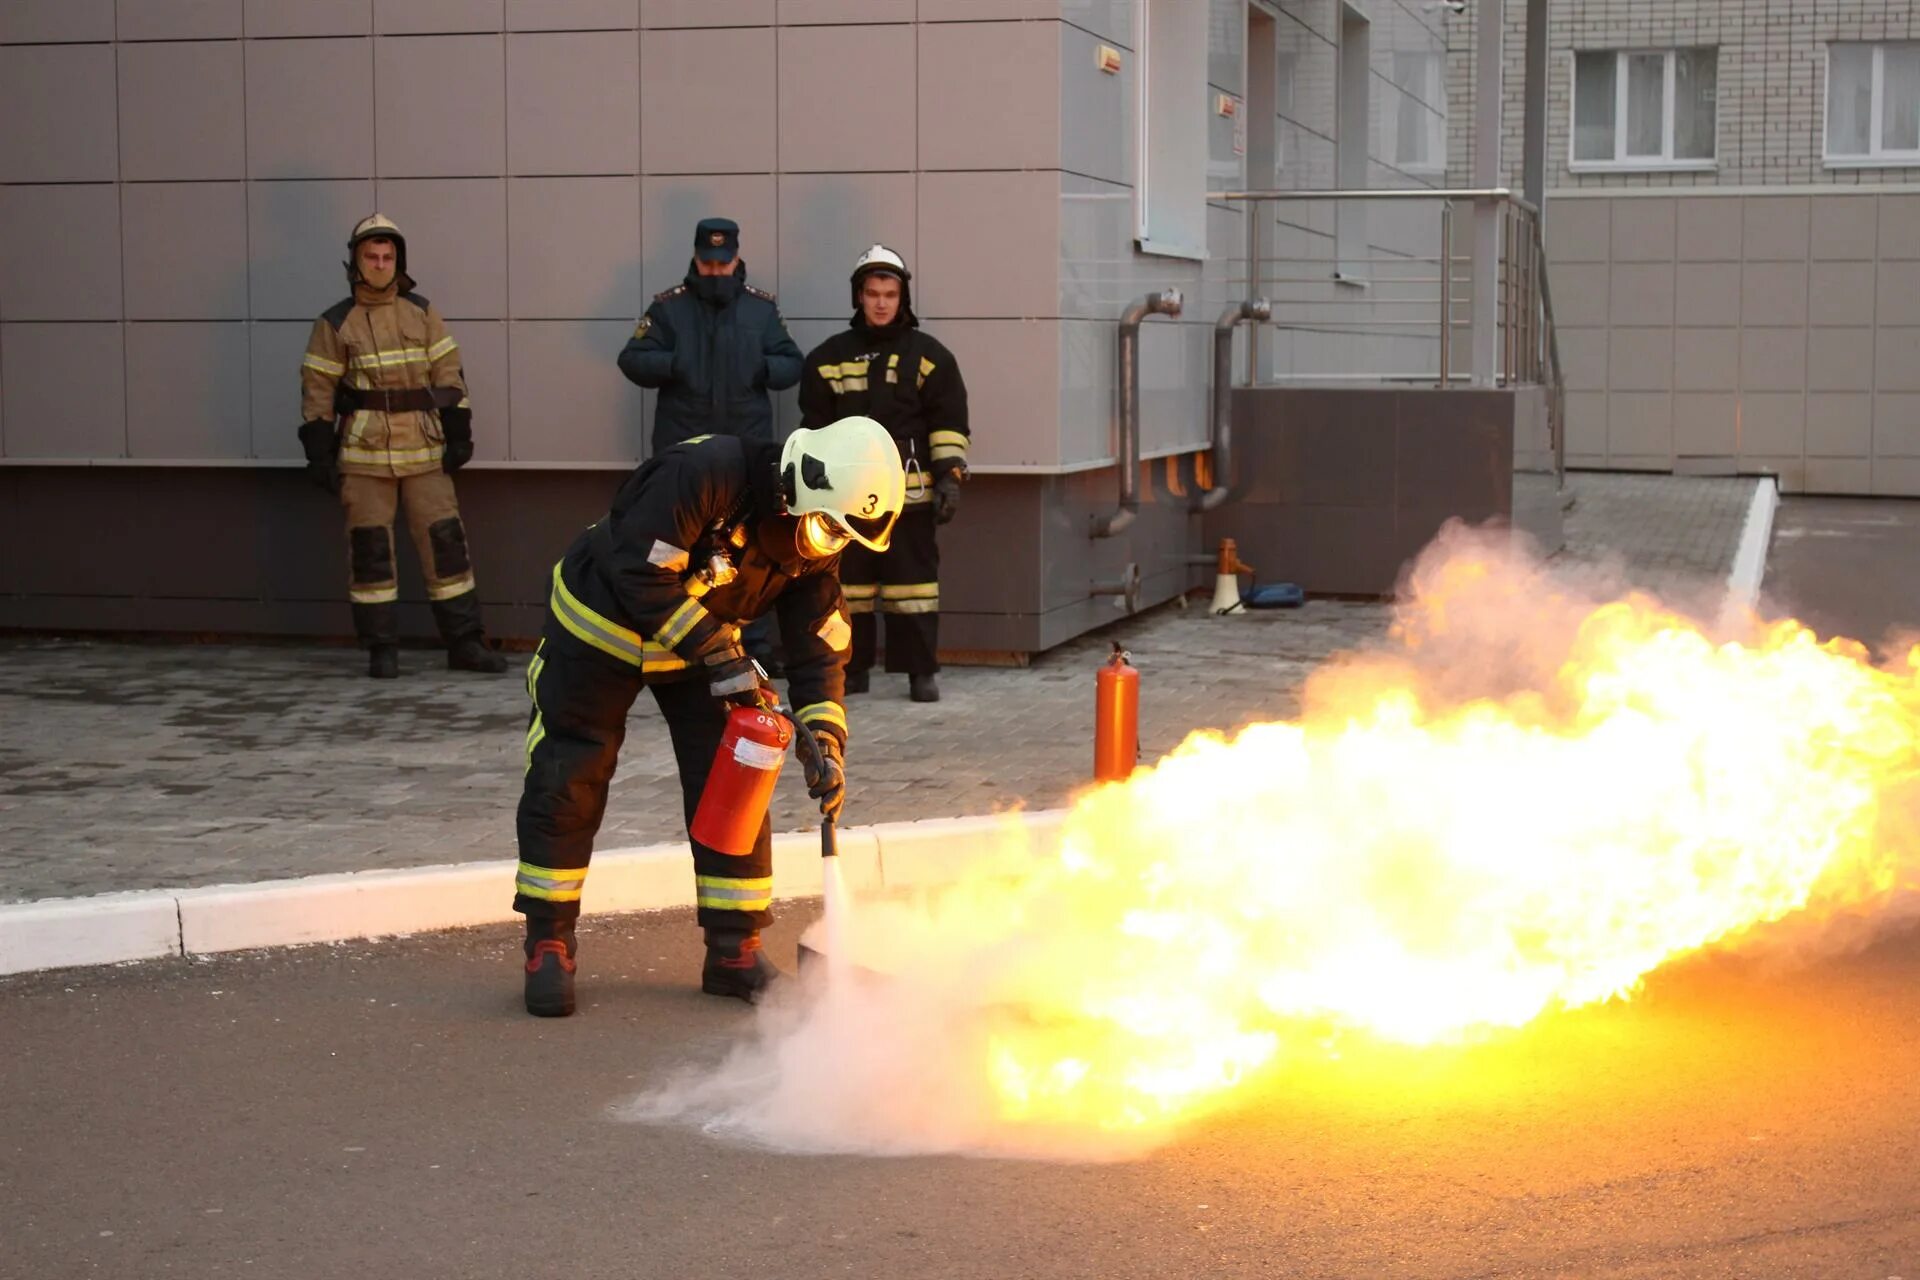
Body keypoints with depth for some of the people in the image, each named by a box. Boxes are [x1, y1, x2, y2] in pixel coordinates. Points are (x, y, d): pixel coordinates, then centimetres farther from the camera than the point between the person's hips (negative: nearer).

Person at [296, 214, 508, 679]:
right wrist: (320, 454, -2)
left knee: (445, 539, 0)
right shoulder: (335, 324, 1)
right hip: (364, 452, -2)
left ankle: (464, 642, 6)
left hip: (424, 450, 2)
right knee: (370, 547, 1)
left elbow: (448, 376, 8)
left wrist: (458, 434, 1)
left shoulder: (423, 314, 8)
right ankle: (381, 649, 9)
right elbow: (317, 392, 2)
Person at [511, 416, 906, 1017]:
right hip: (601, 626, -6)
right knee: (567, 787, -3)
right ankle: (547, 948, 12)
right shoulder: (702, 474, -34)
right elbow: (641, 575, -33)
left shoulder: (813, 548, -12)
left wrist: (825, 741, -19)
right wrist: (719, 654, -33)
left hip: (703, 644, 6)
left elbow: (818, 646, -7)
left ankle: (734, 951, 9)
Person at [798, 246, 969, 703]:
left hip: (909, 492, -2)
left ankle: (922, 673, 4)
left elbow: (949, 423, 2)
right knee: (849, 582, 7)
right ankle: (852, 669, 16)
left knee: (914, 580, -1)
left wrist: (949, 477, -7)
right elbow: (816, 427, 13)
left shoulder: (928, 356, 4)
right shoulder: (830, 357, 9)